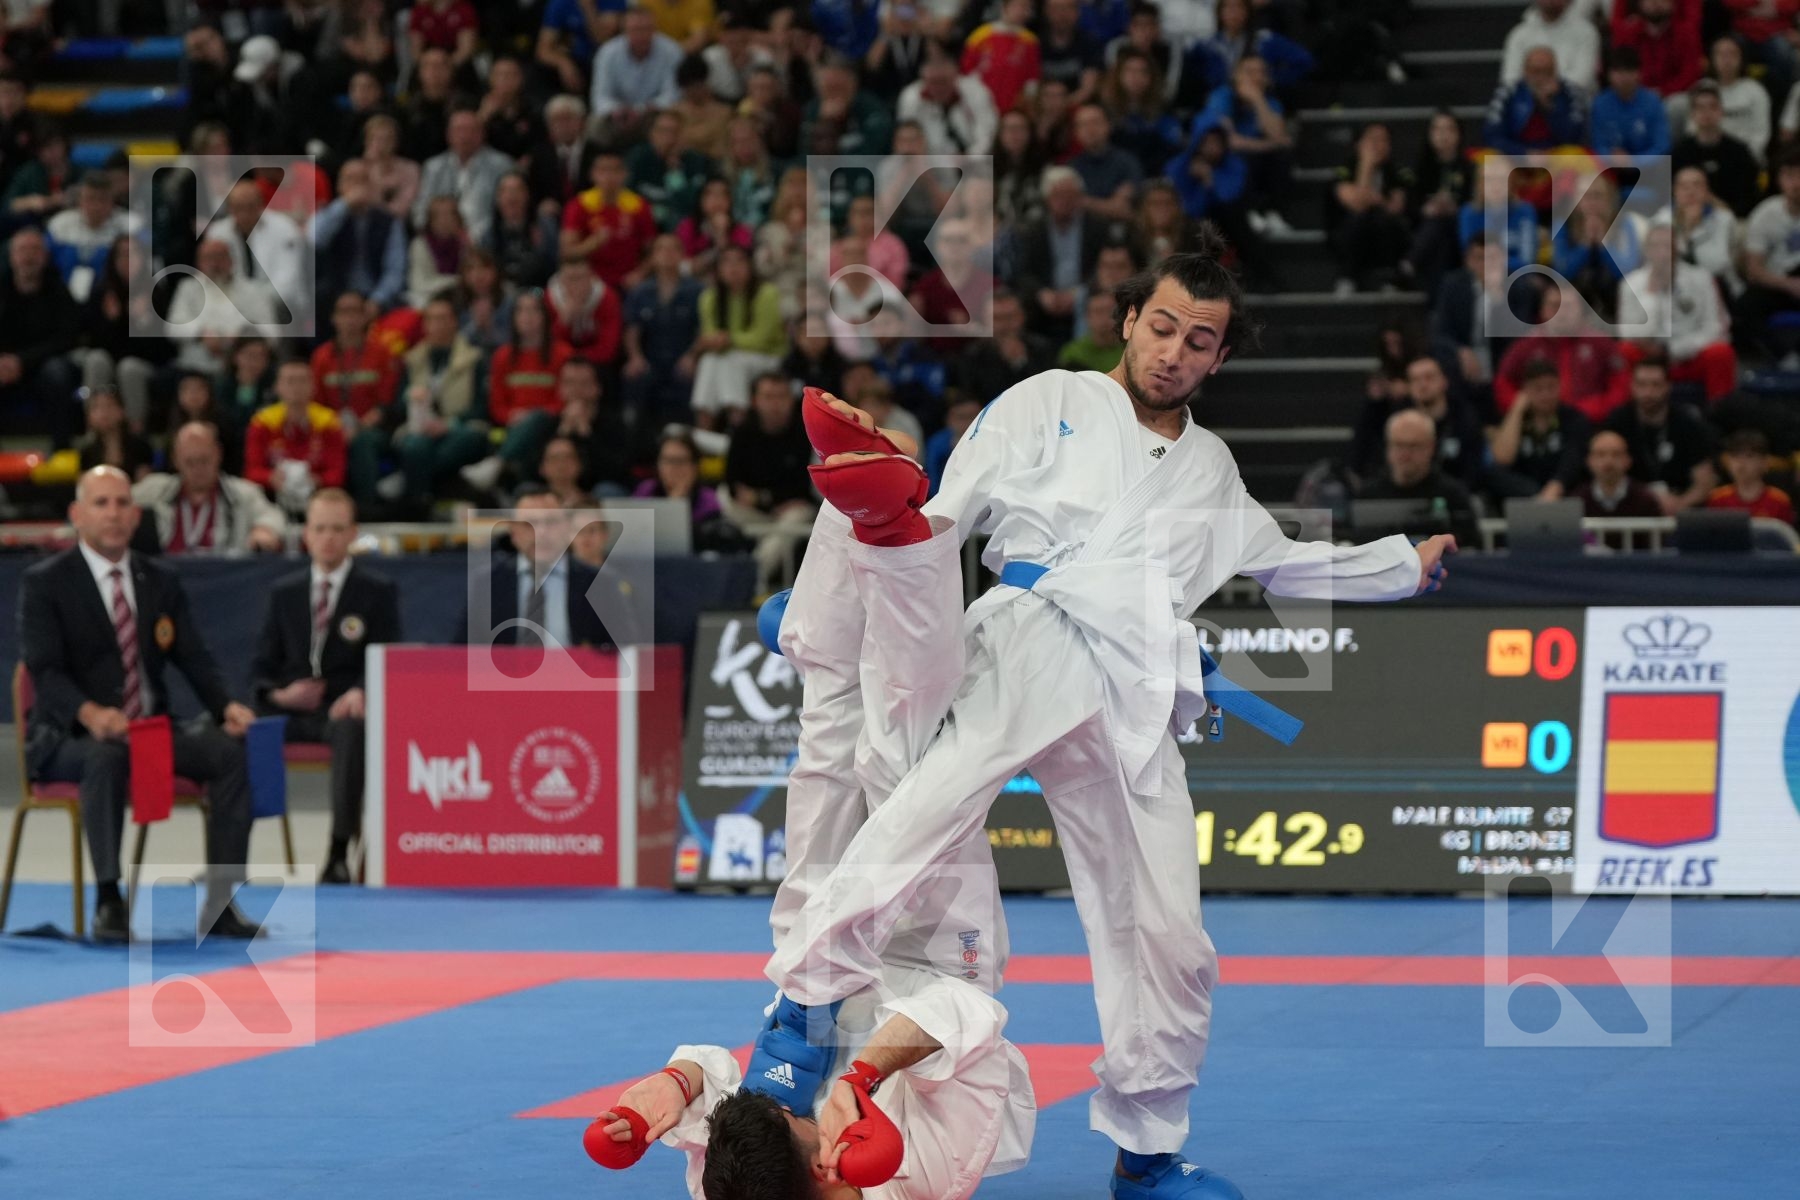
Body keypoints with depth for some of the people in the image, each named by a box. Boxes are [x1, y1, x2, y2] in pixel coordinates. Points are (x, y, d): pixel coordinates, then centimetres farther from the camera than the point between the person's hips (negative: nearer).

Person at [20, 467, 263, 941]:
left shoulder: (161, 581, 14)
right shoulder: (44, 583, -2)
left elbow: (194, 660, 7)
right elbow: (45, 671, -14)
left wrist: (227, 706, -16)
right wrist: (90, 713, -35)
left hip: (152, 728, 5)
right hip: (67, 737, -5)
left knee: (229, 750, -21)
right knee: (107, 756, -40)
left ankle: (219, 905, -21)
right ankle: (108, 903, -37)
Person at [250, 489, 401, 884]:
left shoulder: (378, 592, 9)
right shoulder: (284, 593, 18)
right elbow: (262, 666, 18)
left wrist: (361, 693, -21)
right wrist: (277, 694, -6)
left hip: (343, 708, -3)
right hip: (289, 711, 3)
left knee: (352, 730, -41)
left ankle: (339, 854, -42)